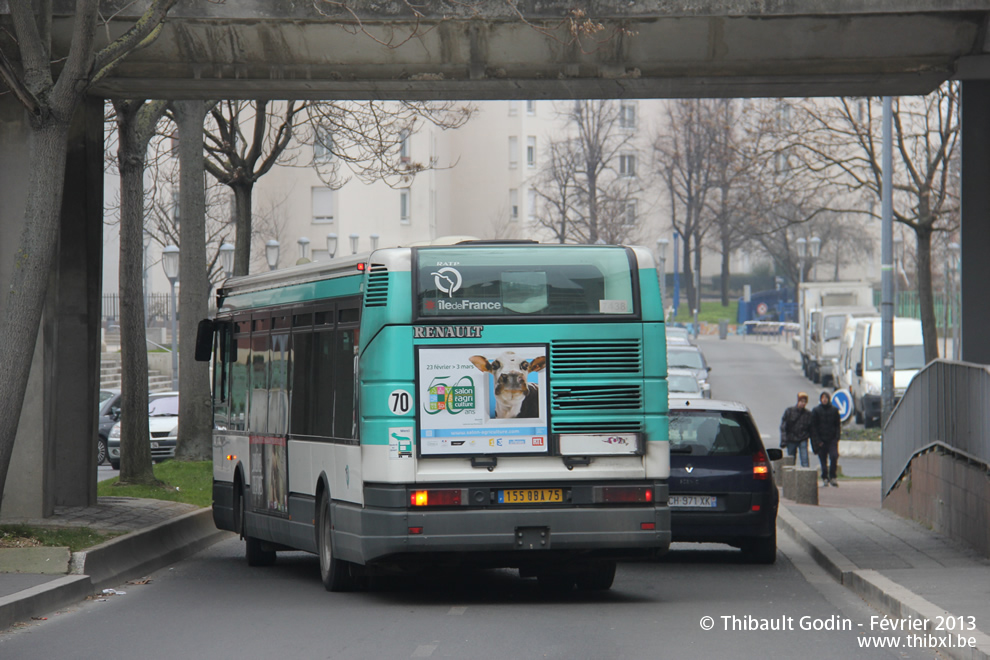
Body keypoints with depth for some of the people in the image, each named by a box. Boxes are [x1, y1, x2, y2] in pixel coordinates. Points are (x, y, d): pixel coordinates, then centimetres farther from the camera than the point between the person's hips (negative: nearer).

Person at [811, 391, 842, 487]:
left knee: (834, 456, -16)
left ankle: (832, 477, -6)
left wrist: (837, 437, -2)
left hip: (832, 439, 0)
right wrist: (818, 441, -6)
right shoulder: (816, 410, 2)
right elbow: (813, 427, 2)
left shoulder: (834, 410, 6)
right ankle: (825, 479, 11)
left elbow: (838, 425, 10)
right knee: (823, 460, 1)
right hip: (821, 439, 0)